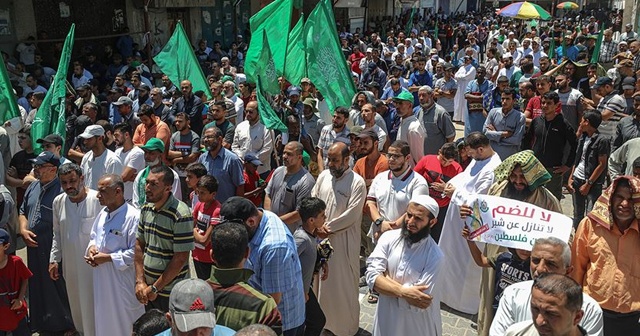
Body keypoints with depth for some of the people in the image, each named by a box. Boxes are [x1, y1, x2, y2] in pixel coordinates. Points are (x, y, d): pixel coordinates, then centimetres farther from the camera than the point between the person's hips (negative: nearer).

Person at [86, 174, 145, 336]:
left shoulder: (133, 216, -22)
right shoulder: (102, 214, 6)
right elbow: (93, 237, 21)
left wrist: (108, 258, -21)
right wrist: (91, 248, -1)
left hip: (123, 282, -8)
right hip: (101, 280, 8)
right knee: (103, 318, 23)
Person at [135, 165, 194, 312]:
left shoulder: (181, 215, -19)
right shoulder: (146, 209, 4)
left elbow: (180, 258, -19)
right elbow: (139, 244, 8)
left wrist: (155, 288, -13)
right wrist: (139, 282, 0)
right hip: (147, 289, 6)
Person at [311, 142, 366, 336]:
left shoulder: (357, 182, -13)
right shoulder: (324, 176, 5)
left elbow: (352, 214, -17)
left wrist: (328, 227, -15)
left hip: (343, 240, -5)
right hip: (320, 237, 6)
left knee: (343, 282, 5)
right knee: (322, 279, 16)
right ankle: (323, 319, 34)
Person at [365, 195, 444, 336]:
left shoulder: (435, 257, -21)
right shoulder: (388, 238, -10)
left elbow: (418, 303, -25)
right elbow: (372, 276, -17)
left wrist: (385, 277, -18)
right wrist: (403, 291, -29)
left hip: (417, 324, -3)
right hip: (386, 316, 3)